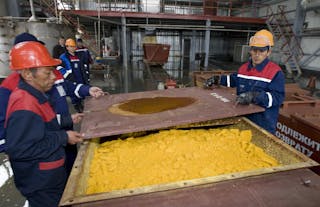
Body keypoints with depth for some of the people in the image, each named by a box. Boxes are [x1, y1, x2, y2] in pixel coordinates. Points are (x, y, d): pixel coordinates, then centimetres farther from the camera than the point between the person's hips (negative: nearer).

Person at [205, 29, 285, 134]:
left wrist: (254, 96, -35)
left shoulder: (275, 72, -13)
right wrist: (218, 79, 19)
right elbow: (235, 79, 26)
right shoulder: (243, 68, 7)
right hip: (242, 119, 6)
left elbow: (277, 97, -22)